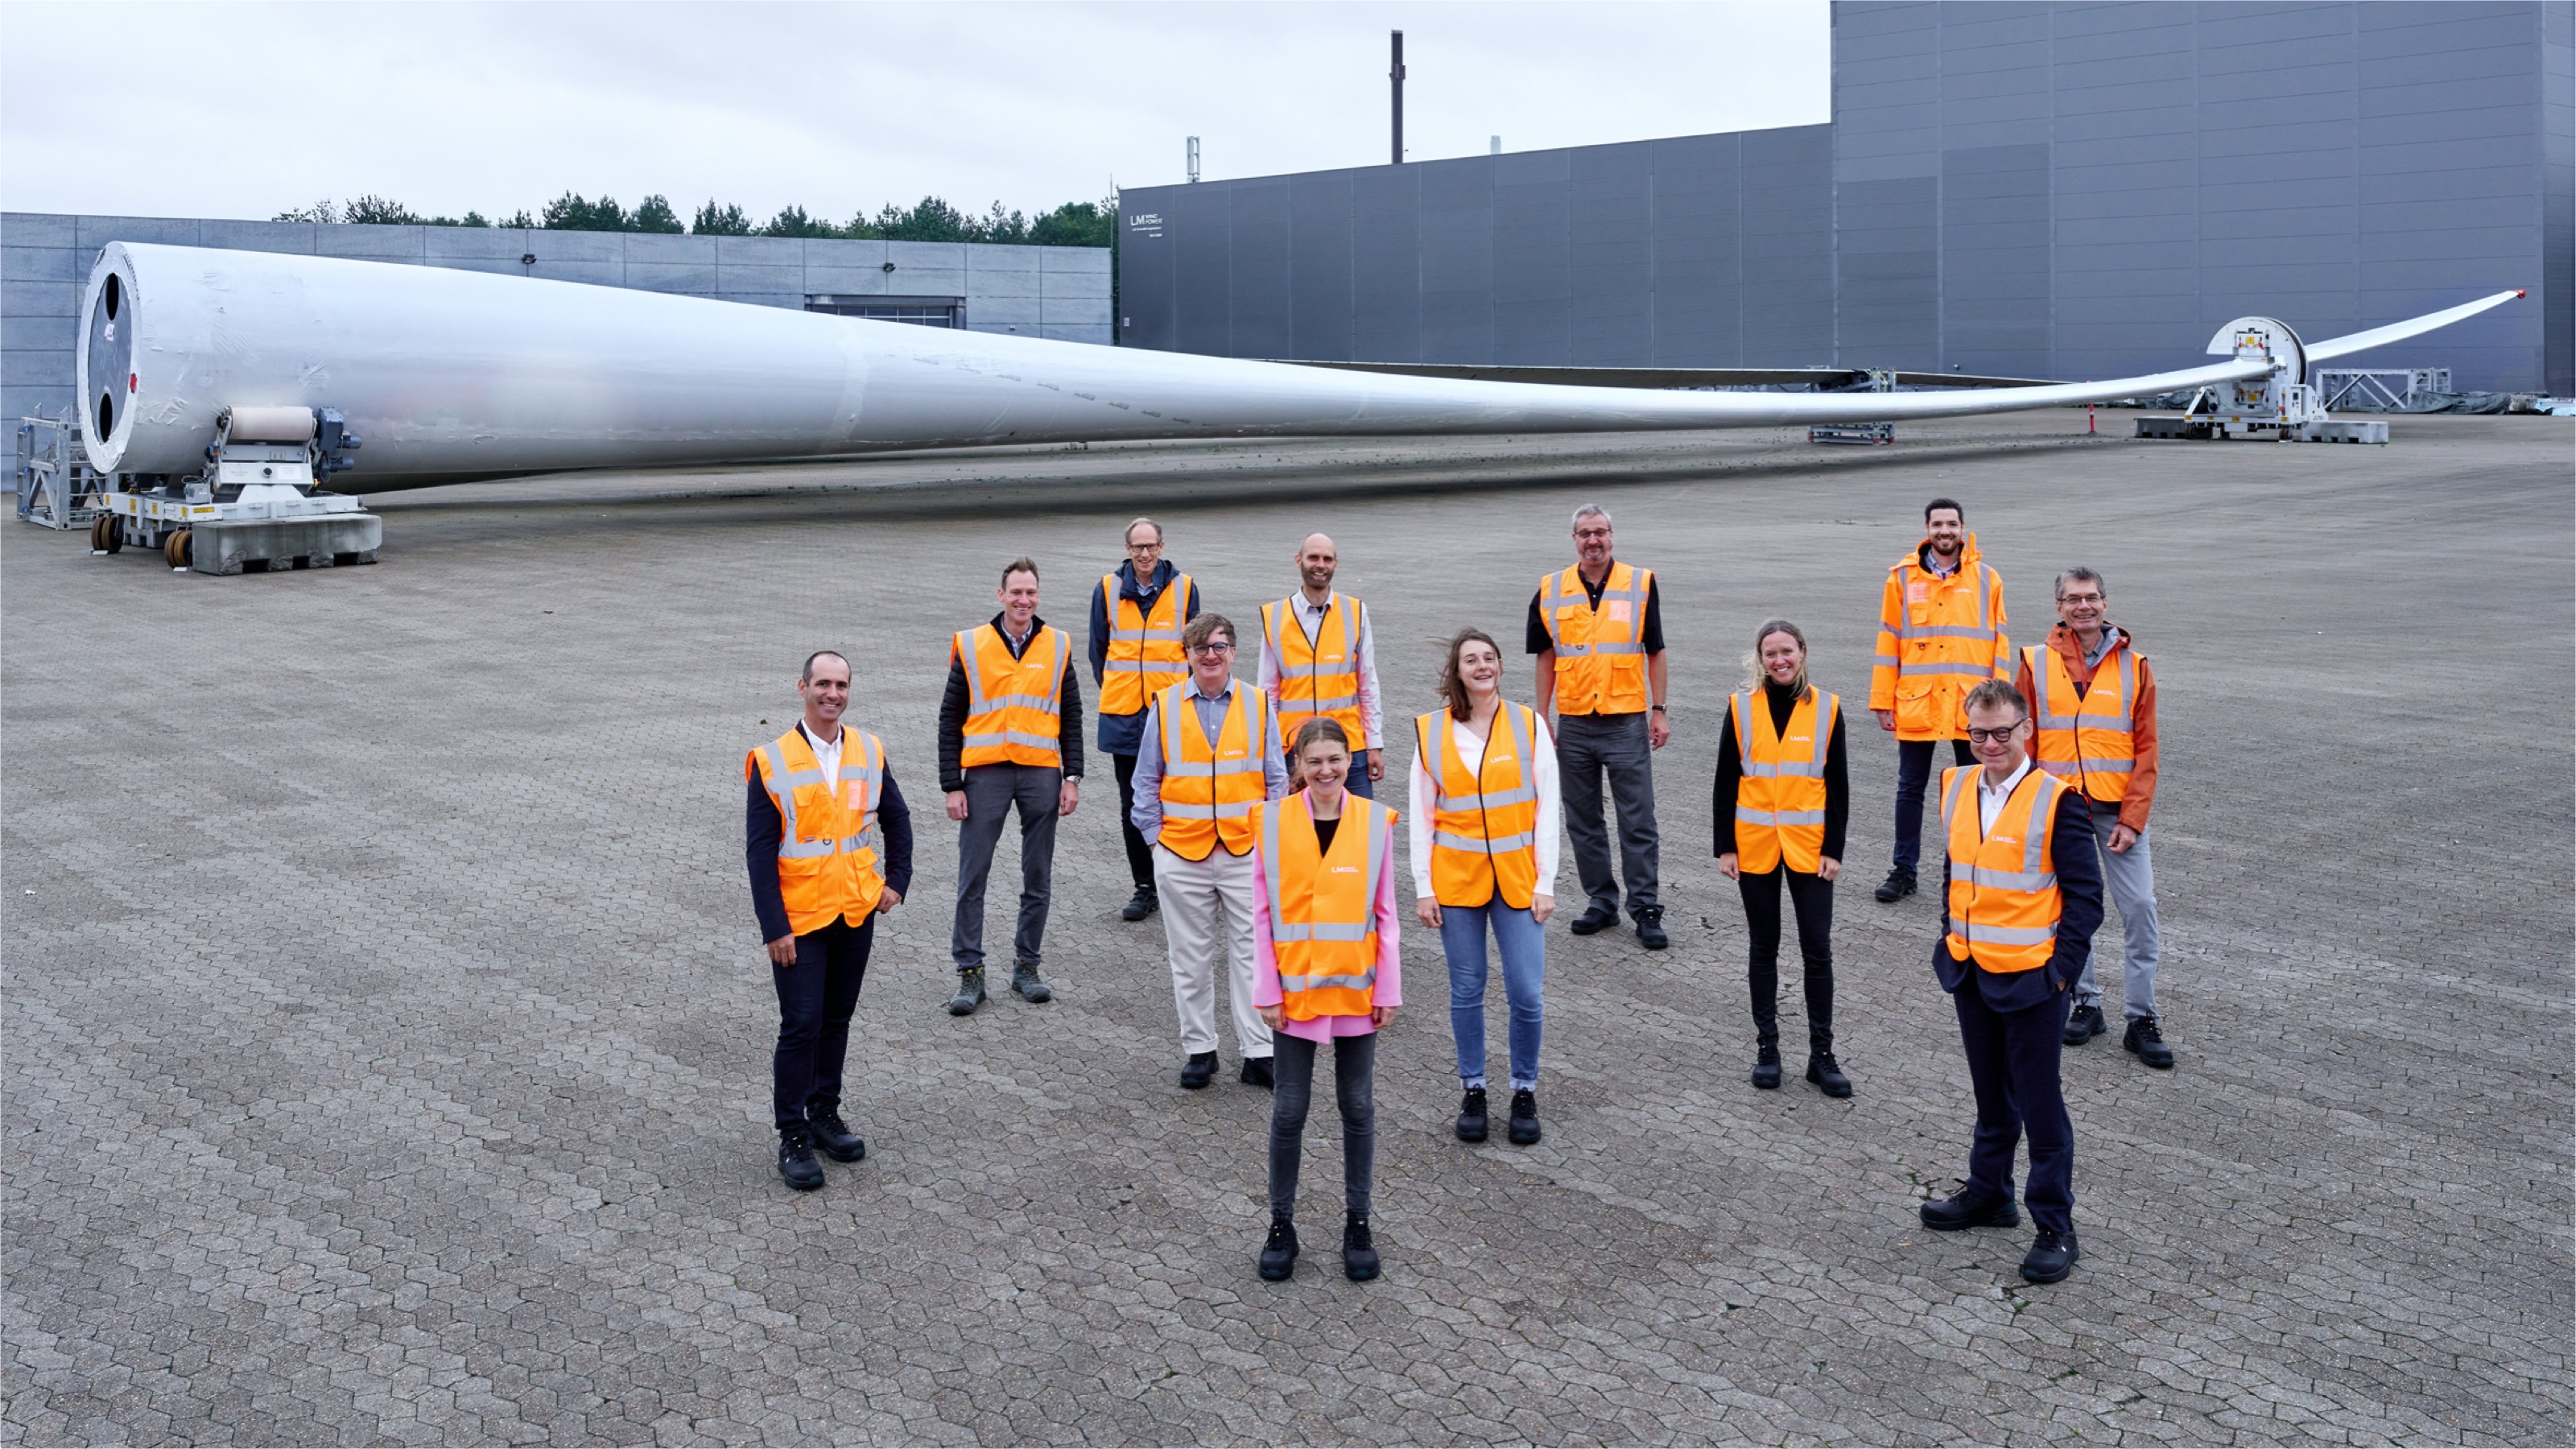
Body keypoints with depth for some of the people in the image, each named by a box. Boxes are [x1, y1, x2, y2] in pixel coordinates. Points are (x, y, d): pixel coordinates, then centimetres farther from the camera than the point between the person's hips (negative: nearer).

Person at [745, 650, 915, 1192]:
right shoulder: (771, 761, -10)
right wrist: (773, 928, -14)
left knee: (837, 1020, 15)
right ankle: (792, 1136, 6)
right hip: (799, 921, -4)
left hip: (857, 913, 4)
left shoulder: (869, 752, 3)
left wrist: (897, 881, 8)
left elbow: (897, 818, 18)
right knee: (801, 1026, -4)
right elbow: (760, 851, -10)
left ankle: (824, 1113, 30)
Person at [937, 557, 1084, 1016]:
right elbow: (950, 719, 3)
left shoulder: (1058, 646, 6)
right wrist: (952, 785, -2)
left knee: (1038, 878, 8)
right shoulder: (971, 646, 1)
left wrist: (1072, 778, 2)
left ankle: (1026, 966, 19)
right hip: (986, 773, -2)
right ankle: (970, 972, 6)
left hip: (1042, 772, 2)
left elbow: (1071, 716, 10)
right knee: (973, 877, -2)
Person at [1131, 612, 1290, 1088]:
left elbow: (1277, 780, 7)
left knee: (1253, 954, 0)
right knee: (1191, 959, 9)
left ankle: (1258, 1053, 8)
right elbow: (1147, 781, 8)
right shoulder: (1165, 707, 2)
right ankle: (1199, 1050, 21)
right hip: (1181, 853, 0)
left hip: (1247, 852, 0)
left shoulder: (1258, 705, 3)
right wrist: (1155, 836, 1)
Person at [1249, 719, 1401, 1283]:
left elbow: (1384, 912, 2)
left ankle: (1357, 1223, 21)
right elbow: (1262, 912, -1)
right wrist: (1267, 990, -5)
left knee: (1359, 1107, 9)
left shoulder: (1374, 821, -2)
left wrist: (1388, 987, -1)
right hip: (1296, 988, -1)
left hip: (1356, 987, 1)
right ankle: (1281, 1224, 19)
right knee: (1289, 1109, 6)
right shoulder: (1274, 822, -4)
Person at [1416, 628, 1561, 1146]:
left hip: (1518, 877, 0)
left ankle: (1524, 1091, 16)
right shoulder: (1431, 732, 0)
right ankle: (1472, 1089, 23)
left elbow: (1546, 808, 0)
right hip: (1456, 877, 0)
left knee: (1526, 991, -2)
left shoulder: (1528, 725, 0)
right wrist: (1423, 887, -1)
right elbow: (1421, 815, 4)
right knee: (1467, 990, 7)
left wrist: (1545, 882, -4)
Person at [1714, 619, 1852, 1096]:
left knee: (1818, 950, 1)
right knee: (1763, 948, 9)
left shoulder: (1826, 708, -1)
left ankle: (1822, 1054, 11)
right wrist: (1725, 847, -1)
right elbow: (1726, 781, 3)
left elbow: (1838, 784, 2)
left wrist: (1834, 849, -3)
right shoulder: (1742, 707, 0)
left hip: (1810, 847, 0)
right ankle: (1767, 1048, 19)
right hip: (1755, 847, 1)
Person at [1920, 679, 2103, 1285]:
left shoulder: (2055, 800, -14)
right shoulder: (1957, 788, 4)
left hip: (2030, 978, -6)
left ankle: (2055, 1225, 12)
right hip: (1970, 971, 6)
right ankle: (1988, 1192, 35)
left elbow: (2085, 894, -11)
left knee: (2040, 1102, 2)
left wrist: (2062, 967, -15)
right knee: (1992, 1094, 20)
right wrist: (1953, 940, 12)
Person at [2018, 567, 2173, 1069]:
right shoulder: (2037, 663, 1)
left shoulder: (2133, 666, 2)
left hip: (2117, 810, 0)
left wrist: (2133, 818, -8)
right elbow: (2023, 742, 3)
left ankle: (2142, 1019, 6)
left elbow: (2145, 749, 0)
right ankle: (2086, 1001, 23)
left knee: (2139, 907, -3)